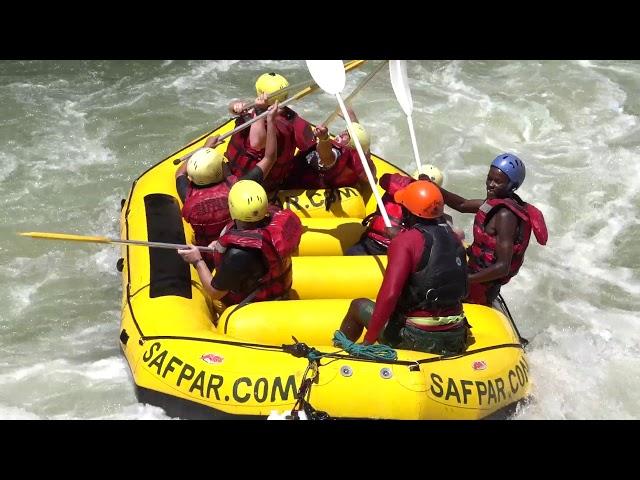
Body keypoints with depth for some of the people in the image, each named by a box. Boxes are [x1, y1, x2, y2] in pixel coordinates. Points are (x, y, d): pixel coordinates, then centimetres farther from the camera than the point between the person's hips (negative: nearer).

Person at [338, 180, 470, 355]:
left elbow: (389, 295, -24)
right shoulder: (452, 236, 3)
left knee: (359, 305, 18)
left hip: (418, 339, -6)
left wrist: (369, 339, -16)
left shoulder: (405, 241, -15)